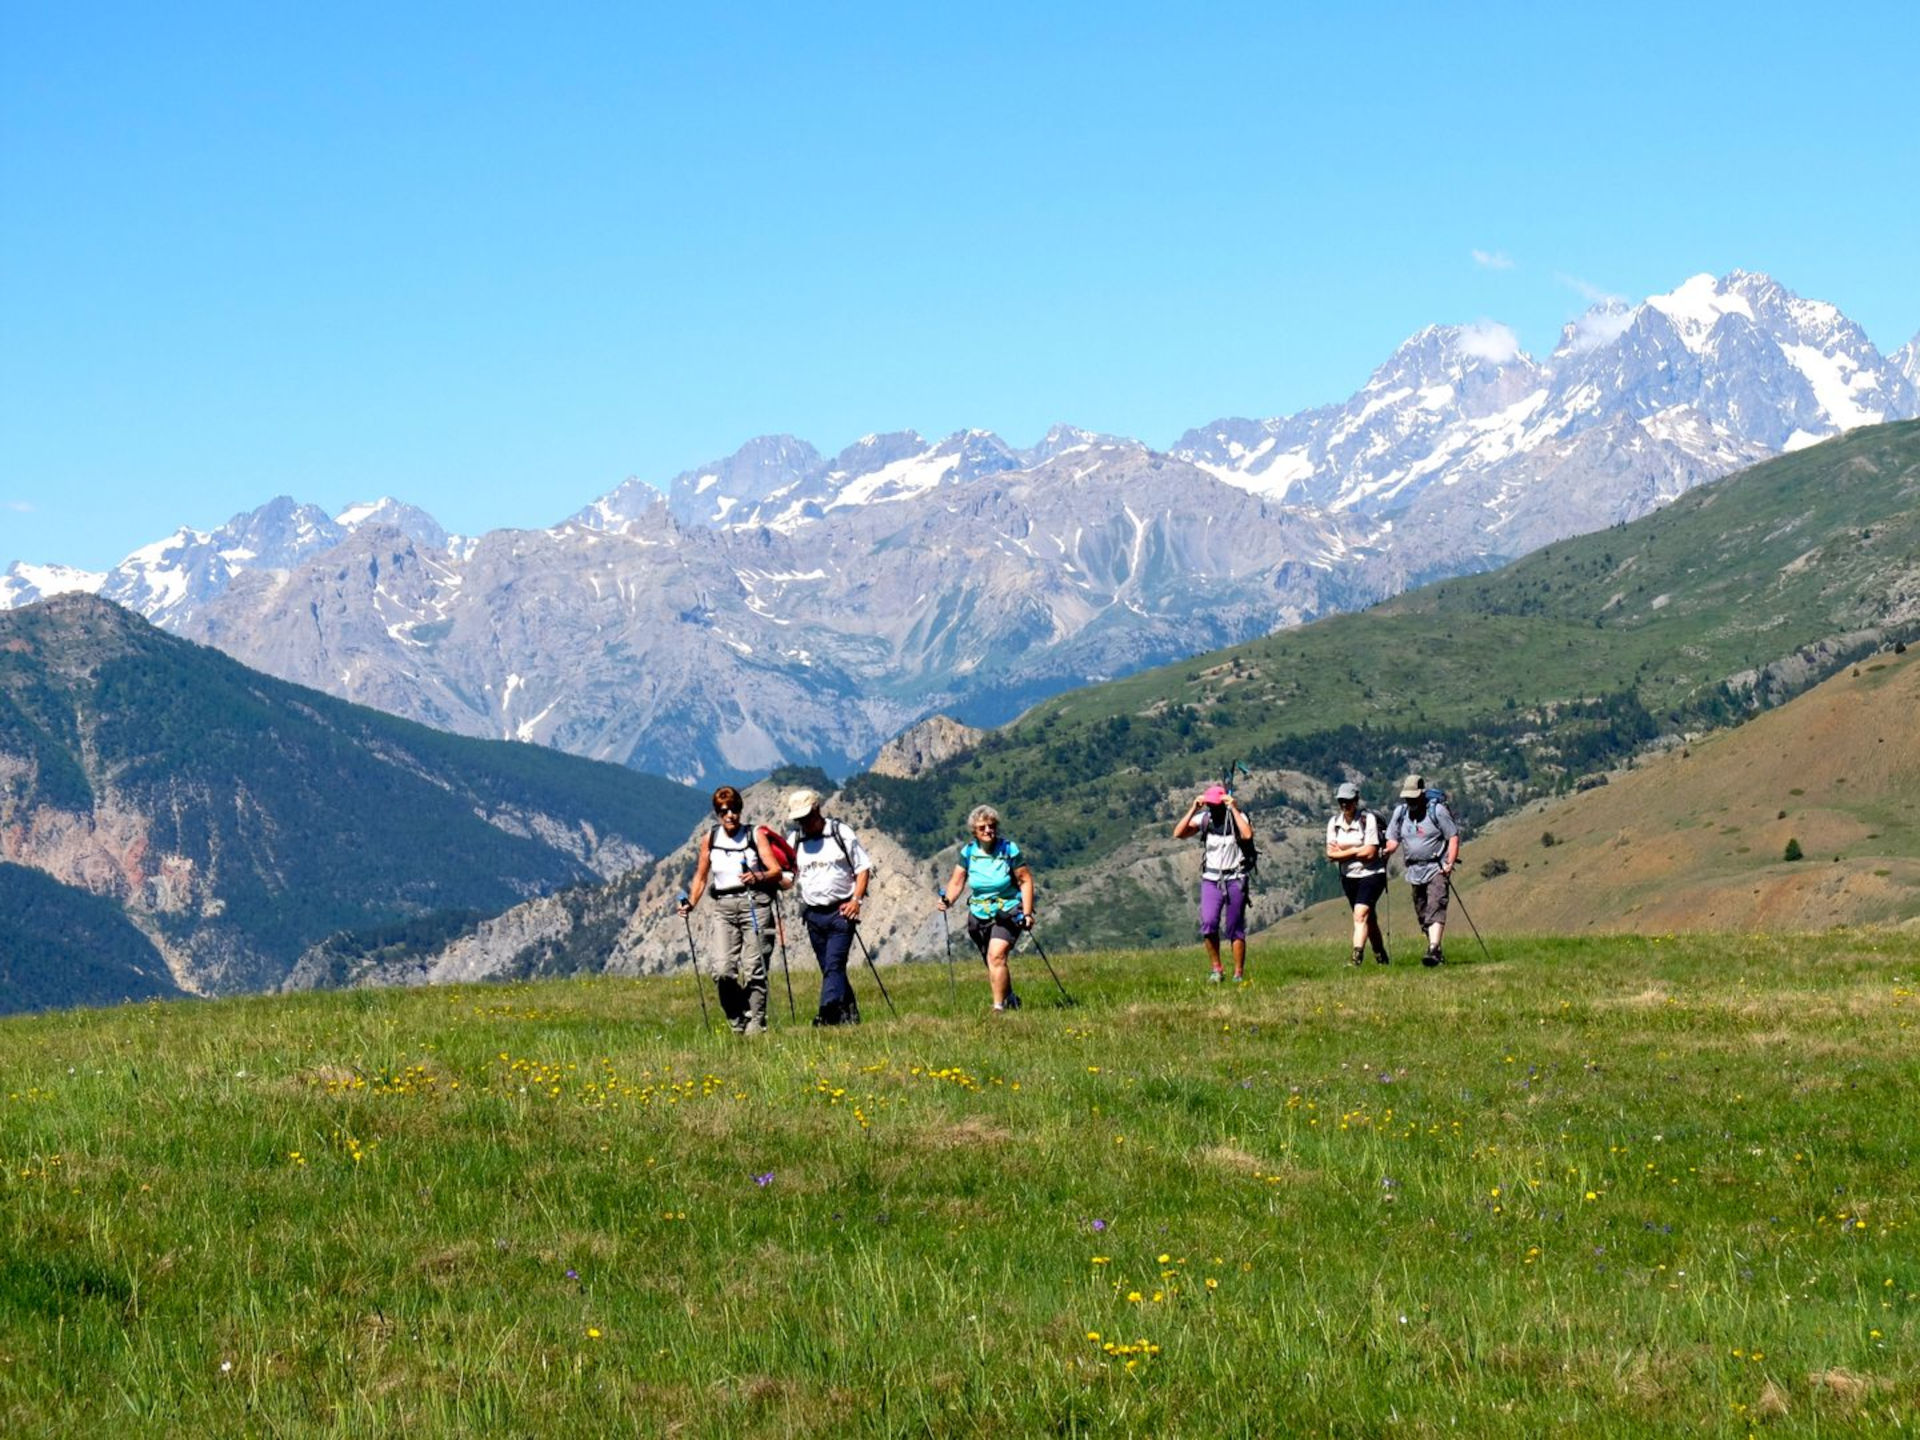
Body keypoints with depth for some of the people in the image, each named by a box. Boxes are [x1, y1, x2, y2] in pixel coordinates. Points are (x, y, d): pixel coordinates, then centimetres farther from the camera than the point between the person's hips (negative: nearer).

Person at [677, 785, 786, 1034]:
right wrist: (691, 903, 6)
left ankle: (756, 1023, 1)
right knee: (723, 971, -9)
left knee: (754, 968, -7)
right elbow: (701, 876, 18)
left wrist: (759, 877, -24)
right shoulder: (709, 839, 9)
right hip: (725, 907, 2)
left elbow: (777, 872, -4)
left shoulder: (755, 835, 1)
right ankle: (738, 1022, 6)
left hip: (755, 904, -2)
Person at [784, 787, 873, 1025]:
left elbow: (863, 868, 2)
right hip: (813, 914, 4)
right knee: (829, 968, 8)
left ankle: (828, 1013, -25)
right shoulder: (794, 840, 9)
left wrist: (856, 900, -10)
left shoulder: (841, 834, -1)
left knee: (834, 964, -15)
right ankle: (849, 1013, 17)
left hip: (841, 911, -4)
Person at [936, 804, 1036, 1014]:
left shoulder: (1009, 849, -9)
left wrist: (1027, 913, -11)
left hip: (1007, 912, -4)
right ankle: (1010, 999, 36)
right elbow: (957, 881, 2)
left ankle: (999, 1007, -19)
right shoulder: (968, 852, 0)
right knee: (991, 963, 12)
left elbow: (1026, 880, -5)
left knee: (996, 956, -23)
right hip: (979, 914, 4)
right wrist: (948, 900, -18)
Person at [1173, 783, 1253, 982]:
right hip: (1211, 879, 2)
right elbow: (1178, 834, -9)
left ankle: (1239, 974, 9)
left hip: (1235, 880, -2)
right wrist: (1193, 809, -15)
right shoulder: (1203, 818, 1)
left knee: (1235, 929, 0)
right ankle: (1217, 969, 0)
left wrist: (1233, 808, -24)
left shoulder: (1238, 816, -7)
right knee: (1208, 924, -14)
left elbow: (1248, 835, -28)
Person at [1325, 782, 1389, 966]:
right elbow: (1331, 854, -3)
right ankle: (1381, 957, 28)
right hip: (1349, 876, 6)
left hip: (1371, 874, -6)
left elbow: (1370, 853, -18)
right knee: (1369, 918, 16)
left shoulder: (1368, 819, -14)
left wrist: (1343, 852, -9)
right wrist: (1356, 851, -14)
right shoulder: (1334, 822, 2)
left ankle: (1357, 956, -27)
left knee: (1360, 915, -20)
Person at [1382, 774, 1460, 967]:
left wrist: (1449, 864, -15)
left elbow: (1453, 837, -5)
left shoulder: (1436, 810, -6)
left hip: (1437, 869, -6)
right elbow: (1393, 839, 14)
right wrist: (1388, 849, -10)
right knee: (1422, 913, 8)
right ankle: (1438, 954, 18)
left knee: (1435, 908, -20)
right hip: (1414, 870, 6)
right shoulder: (1400, 812, 8)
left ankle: (1433, 950, -32)